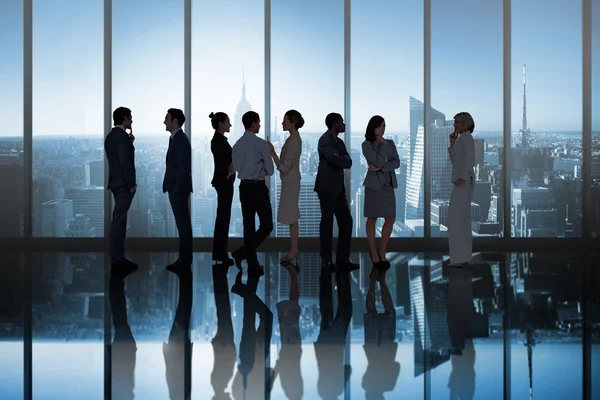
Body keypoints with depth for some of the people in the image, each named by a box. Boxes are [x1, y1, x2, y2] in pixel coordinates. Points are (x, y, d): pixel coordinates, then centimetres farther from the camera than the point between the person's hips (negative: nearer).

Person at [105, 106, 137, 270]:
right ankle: (117, 257, -11)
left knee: (119, 219, 13)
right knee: (120, 219, -10)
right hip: (123, 183, -10)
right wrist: (131, 184, -17)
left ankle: (116, 255, 17)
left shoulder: (111, 135, 15)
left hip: (117, 182, 10)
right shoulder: (122, 135, -15)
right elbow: (125, 162, -21)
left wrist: (130, 143, 13)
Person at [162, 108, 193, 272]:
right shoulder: (175, 139, 15)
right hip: (175, 188, 10)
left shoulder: (181, 139, -14)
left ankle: (185, 261, -2)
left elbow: (184, 167, -19)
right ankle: (184, 258, 14)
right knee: (182, 223, 10)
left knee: (183, 223, -5)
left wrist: (176, 189, -19)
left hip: (179, 189, -10)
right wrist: (171, 187, 14)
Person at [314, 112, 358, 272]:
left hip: (338, 187, 8)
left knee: (346, 221, 5)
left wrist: (341, 159, -11)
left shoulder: (339, 142, 17)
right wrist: (344, 160, 0)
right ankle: (326, 260, 7)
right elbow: (335, 159, -19)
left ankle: (342, 259, 10)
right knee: (327, 222, -1)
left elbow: (348, 162, 9)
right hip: (327, 187, -8)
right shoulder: (325, 140, -10)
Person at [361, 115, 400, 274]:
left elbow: (397, 163, -3)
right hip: (374, 184, -4)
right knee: (372, 219, 2)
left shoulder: (390, 143, 10)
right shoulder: (367, 145, -4)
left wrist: (380, 168, -14)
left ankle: (382, 252, 15)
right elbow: (378, 161, -17)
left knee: (390, 219, 0)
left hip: (388, 184, 4)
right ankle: (374, 254, 13)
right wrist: (383, 145, -8)